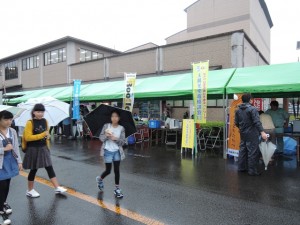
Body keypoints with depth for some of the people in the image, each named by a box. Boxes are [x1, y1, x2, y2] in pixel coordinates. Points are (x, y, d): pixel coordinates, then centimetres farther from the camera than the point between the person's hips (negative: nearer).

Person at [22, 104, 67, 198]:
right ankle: (30, 190, 29)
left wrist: (47, 146, 16)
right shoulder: (30, 123, -13)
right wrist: (42, 135, -24)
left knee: (49, 168, 5)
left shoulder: (45, 121, 4)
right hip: (33, 149, -5)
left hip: (43, 148, 5)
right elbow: (28, 137, -20)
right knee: (33, 170, 8)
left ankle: (57, 188, 10)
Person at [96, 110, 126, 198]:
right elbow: (101, 138, -3)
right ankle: (99, 179, 38)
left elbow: (123, 141, -6)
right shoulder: (106, 126, -3)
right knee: (108, 170, 6)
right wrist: (106, 135, -23)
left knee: (117, 170, 4)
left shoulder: (121, 128, -3)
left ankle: (117, 189, 19)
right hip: (108, 151, -1)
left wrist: (115, 139, -22)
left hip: (117, 152, 1)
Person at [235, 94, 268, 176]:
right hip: (251, 134, -7)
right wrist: (262, 132, -26)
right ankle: (252, 170, 4)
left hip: (243, 134, 7)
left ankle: (241, 167, 23)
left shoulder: (238, 110, 8)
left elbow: (236, 122, 13)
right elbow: (257, 122, -22)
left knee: (242, 150, 14)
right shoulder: (252, 109, -13)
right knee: (252, 152, -1)